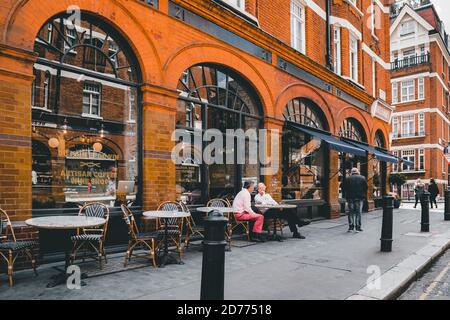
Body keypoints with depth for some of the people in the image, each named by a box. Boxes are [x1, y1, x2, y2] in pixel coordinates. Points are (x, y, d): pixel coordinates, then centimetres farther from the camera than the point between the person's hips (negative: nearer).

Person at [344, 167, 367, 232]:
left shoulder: (348, 179, 3)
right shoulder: (363, 178, 4)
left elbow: (345, 188, 2)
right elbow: (366, 188, 3)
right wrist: (364, 196, 11)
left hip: (350, 198, 1)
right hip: (359, 198, 0)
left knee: (351, 212, 7)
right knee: (358, 212, 3)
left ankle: (351, 226, 6)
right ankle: (358, 227, 2)